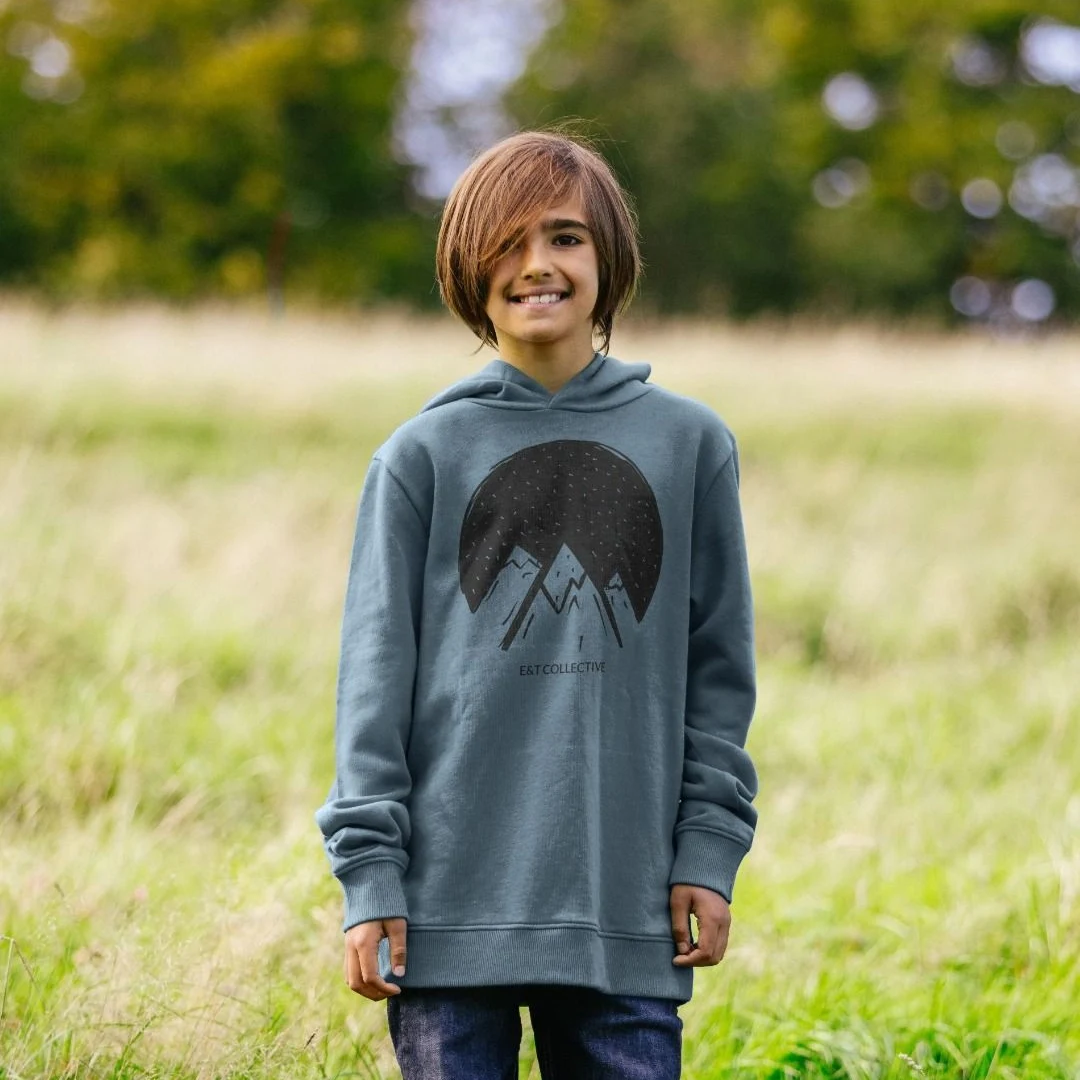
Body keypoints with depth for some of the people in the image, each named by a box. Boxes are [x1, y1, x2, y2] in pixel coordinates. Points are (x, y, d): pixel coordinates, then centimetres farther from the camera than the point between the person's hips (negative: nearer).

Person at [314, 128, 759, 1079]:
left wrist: (708, 853, 4)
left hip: (628, 917, 1)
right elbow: (376, 674, 4)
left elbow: (718, 668, 10)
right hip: (454, 903, -1)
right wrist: (369, 876, -3)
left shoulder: (691, 444, 8)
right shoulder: (423, 455, 4)